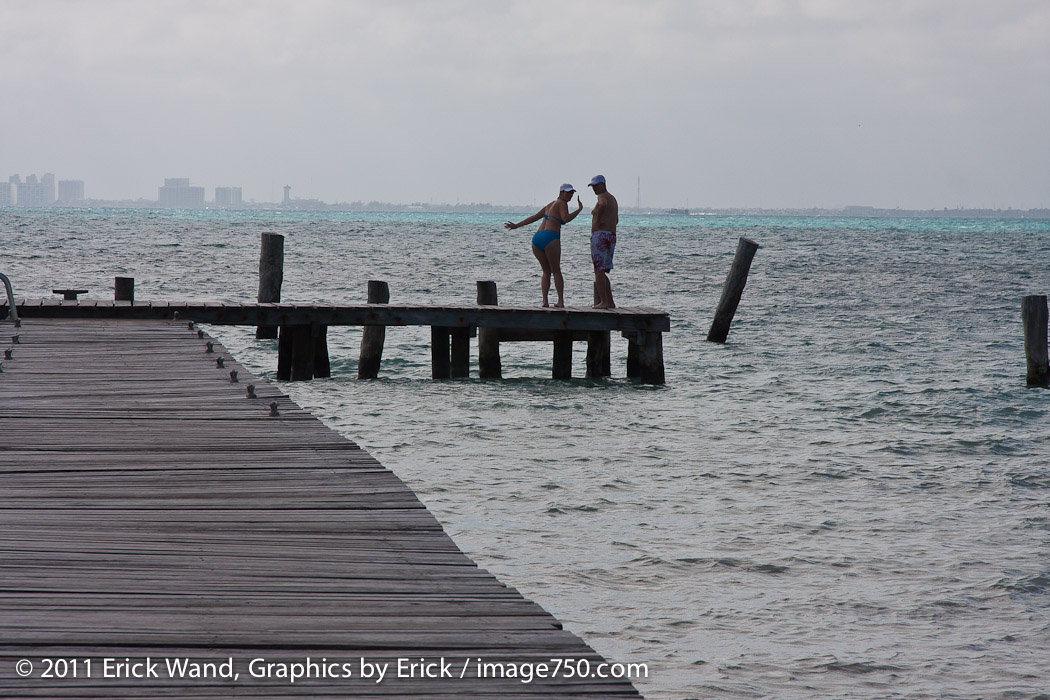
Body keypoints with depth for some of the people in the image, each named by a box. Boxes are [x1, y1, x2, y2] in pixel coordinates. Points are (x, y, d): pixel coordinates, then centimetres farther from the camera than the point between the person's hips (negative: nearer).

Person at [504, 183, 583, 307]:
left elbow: (533, 217, 30)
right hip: (550, 238, -7)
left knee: (546, 272, 14)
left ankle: (545, 300, 2)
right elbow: (566, 218, -15)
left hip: (537, 238, 7)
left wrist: (516, 226, 37)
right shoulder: (562, 204, 2)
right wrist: (579, 209, -7)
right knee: (556, 271, 4)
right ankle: (561, 301, 1)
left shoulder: (550, 205, 26)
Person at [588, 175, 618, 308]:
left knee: (598, 272, -8)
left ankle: (603, 302, -13)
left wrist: (598, 219, -22)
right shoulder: (613, 199, 21)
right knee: (602, 272, 15)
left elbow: (603, 204, -34)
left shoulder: (602, 196, -8)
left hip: (600, 236, -9)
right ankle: (610, 302, 12)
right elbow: (616, 220, 31)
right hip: (612, 237, 9)